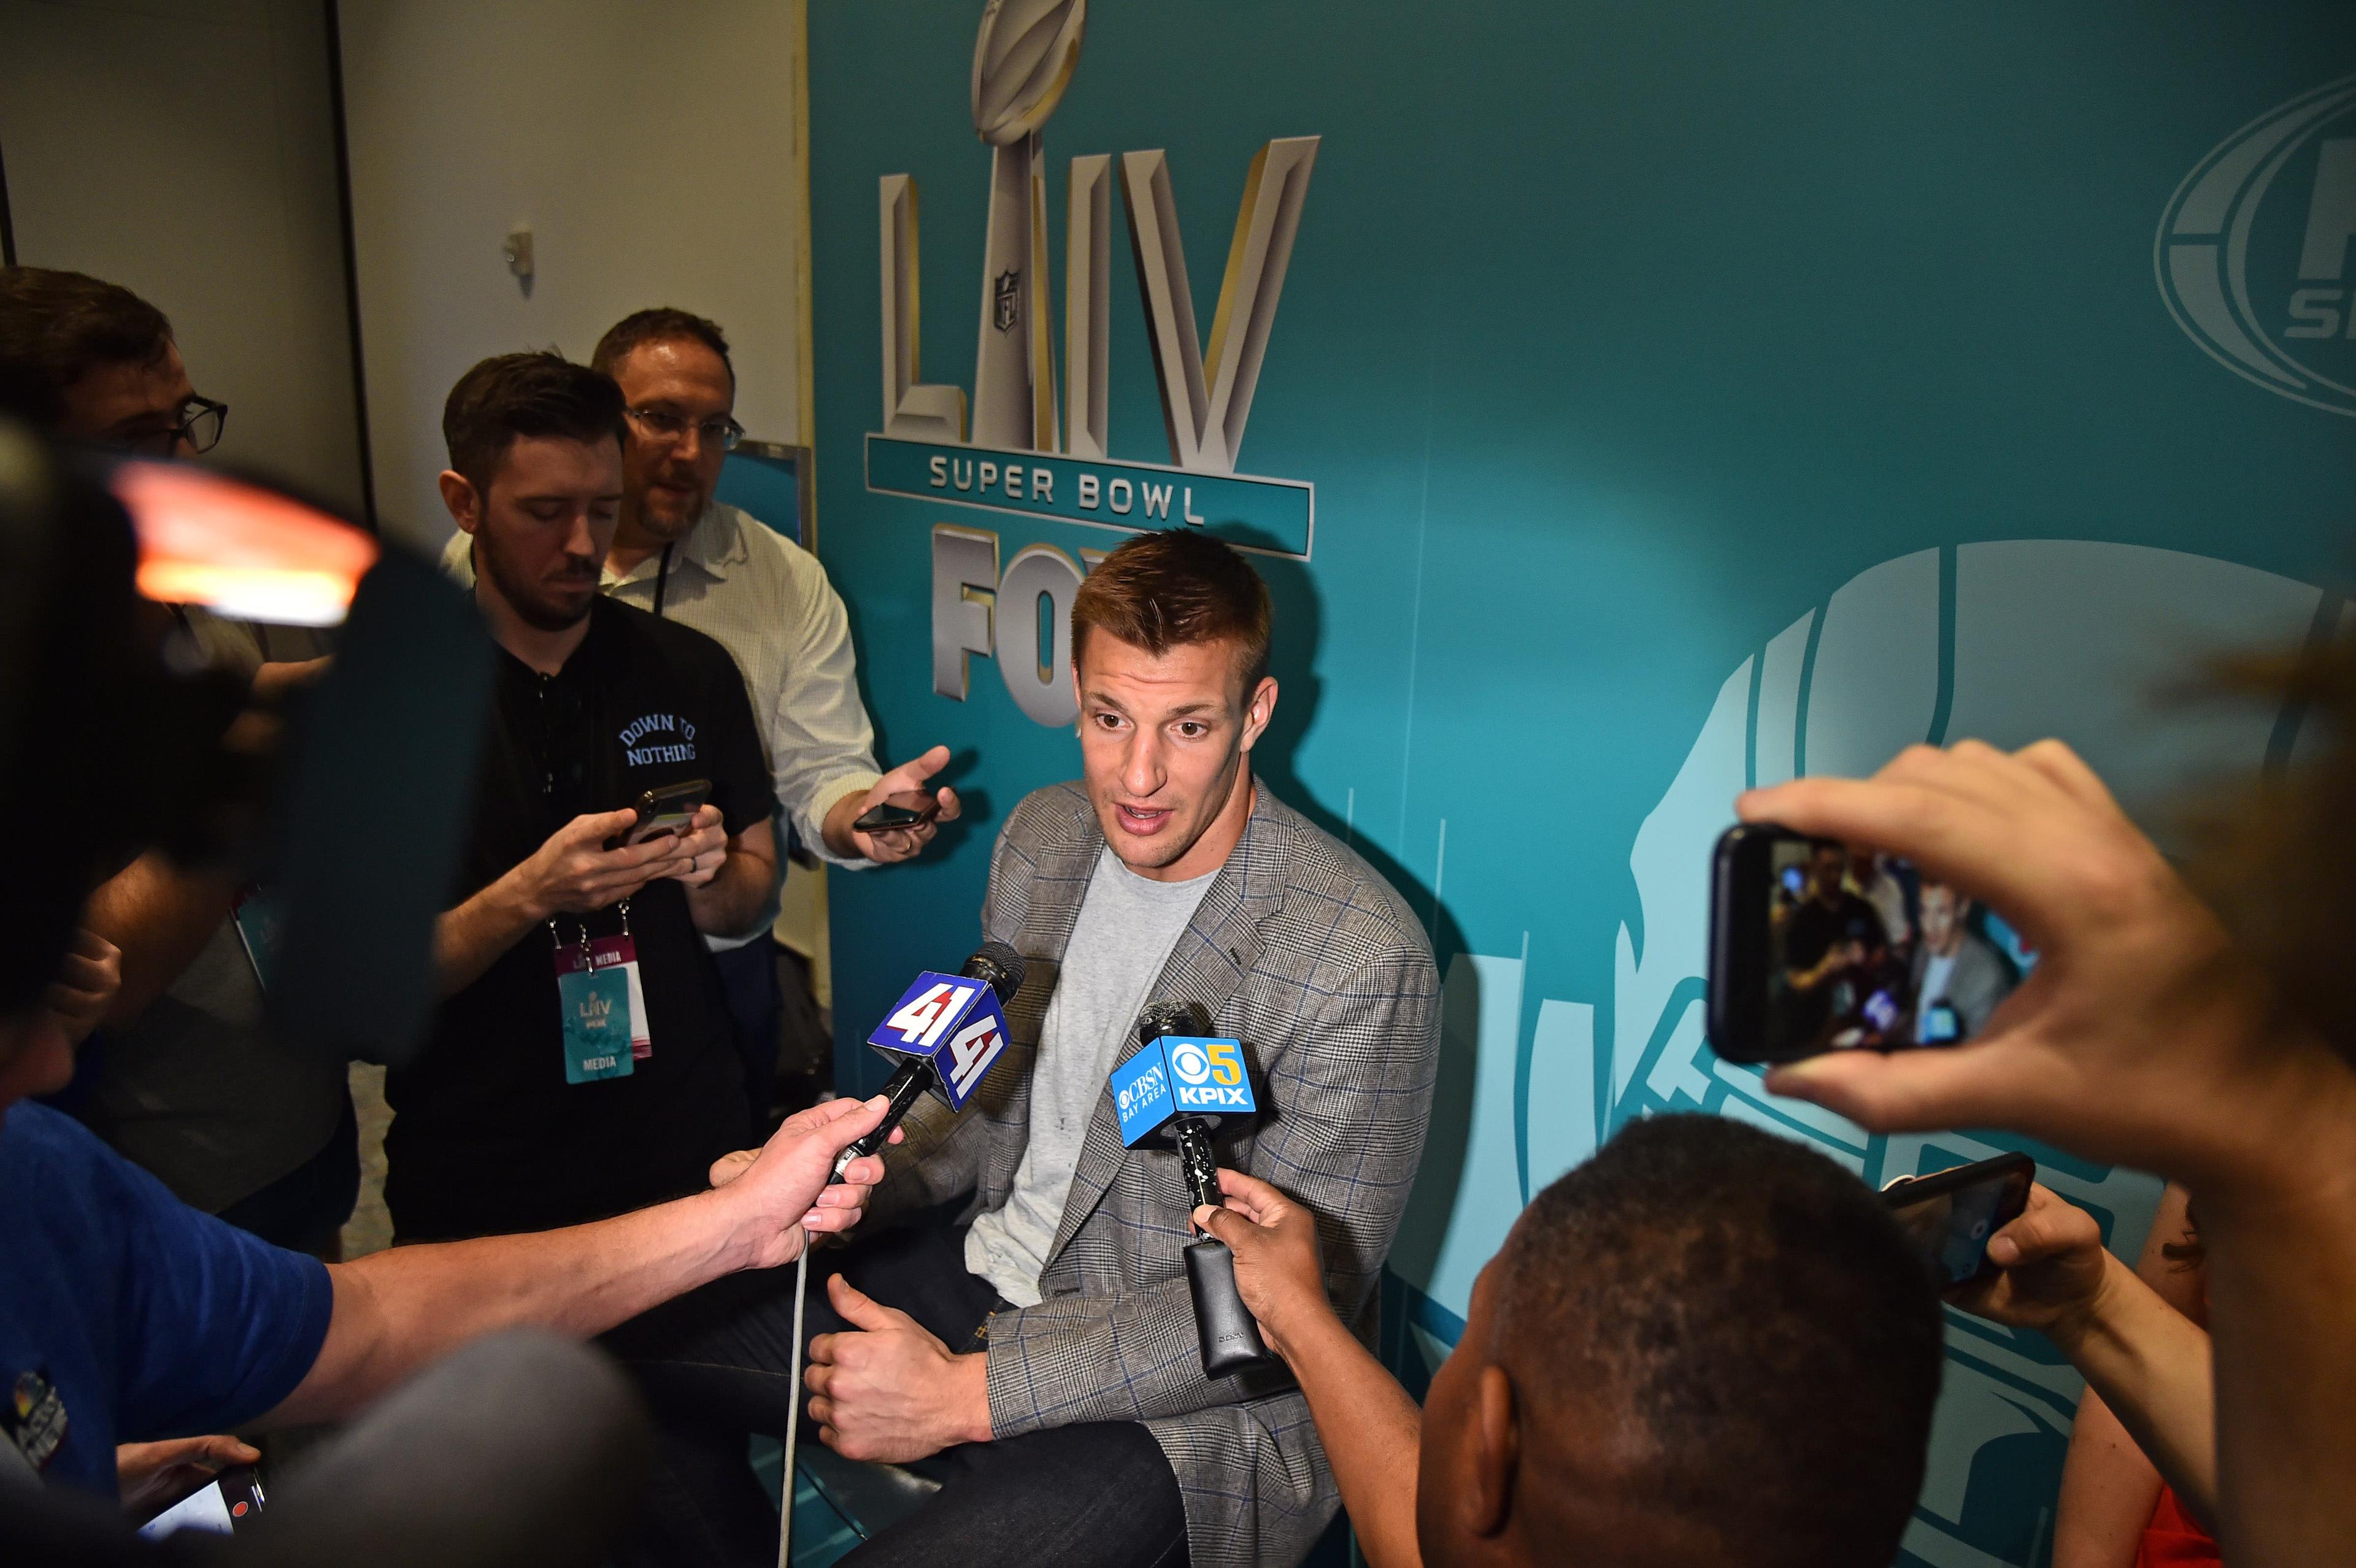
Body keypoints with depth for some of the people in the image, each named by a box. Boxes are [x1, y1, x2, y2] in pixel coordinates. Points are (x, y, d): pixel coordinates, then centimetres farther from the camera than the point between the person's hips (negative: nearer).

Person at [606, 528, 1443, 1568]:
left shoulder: (1361, 960, -24)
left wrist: (970, 1393, -23)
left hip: (1181, 1403, -6)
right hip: (985, 1270, 7)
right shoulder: (1041, 836, 0)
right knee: (620, 1350, 6)